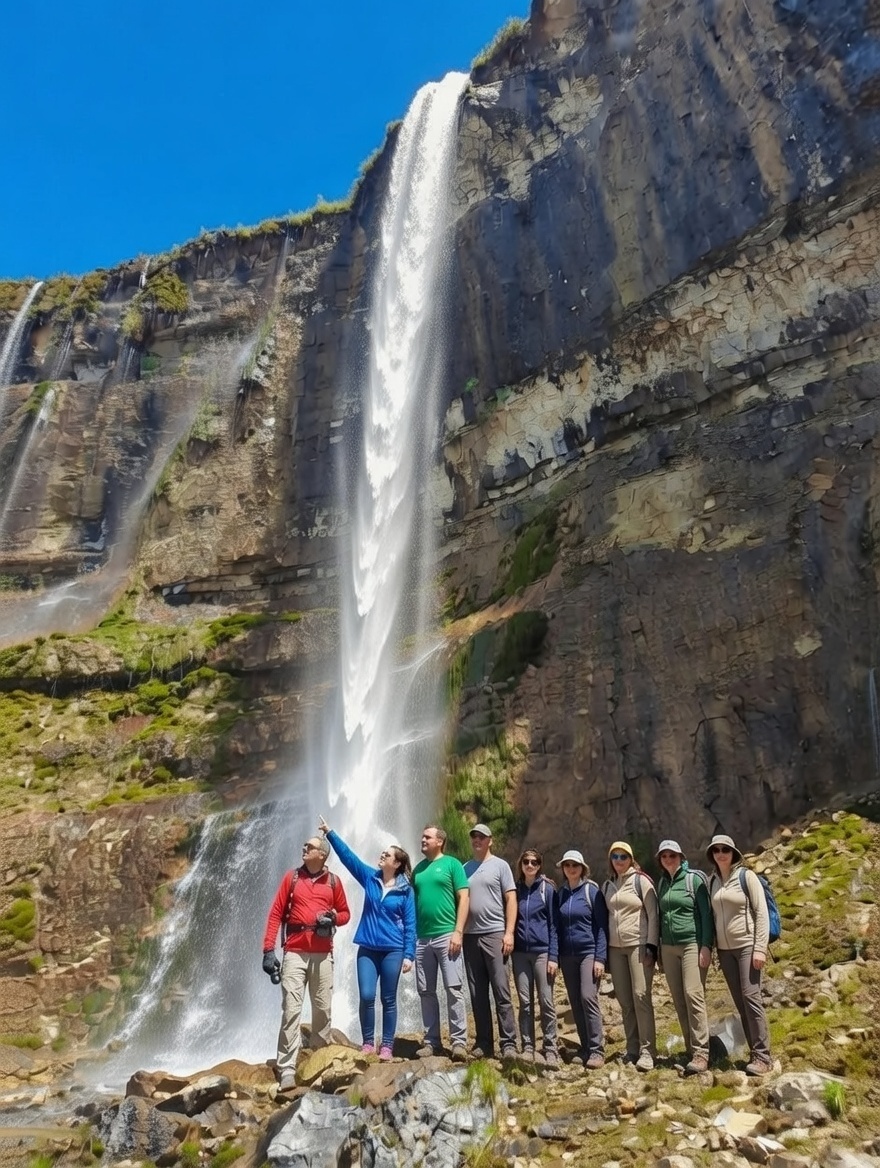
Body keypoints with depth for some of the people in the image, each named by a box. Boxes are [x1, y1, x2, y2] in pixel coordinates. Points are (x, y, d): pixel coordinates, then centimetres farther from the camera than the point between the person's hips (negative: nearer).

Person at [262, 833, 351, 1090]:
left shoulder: (333, 881, 7)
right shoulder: (291, 878, 5)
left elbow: (345, 913, 16)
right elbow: (276, 914, 2)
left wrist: (332, 918, -8)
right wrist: (268, 950, -6)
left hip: (323, 954, 1)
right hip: (294, 953, -1)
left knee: (323, 1009, 7)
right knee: (291, 1010, -7)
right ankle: (287, 1070, -6)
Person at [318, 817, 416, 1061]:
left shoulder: (405, 890, -4)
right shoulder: (370, 877, 3)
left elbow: (410, 924, -3)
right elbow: (347, 855, -1)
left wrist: (409, 955, -8)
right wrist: (330, 833, -7)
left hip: (393, 950, -2)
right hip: (367, 949, 2)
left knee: (388, 1000, 5)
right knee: (366, 996, -4)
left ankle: (387, 1046, 18)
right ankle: (368, 1042, 14)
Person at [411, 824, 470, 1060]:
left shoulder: (452, 864, 0)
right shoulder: (418, 868, 14)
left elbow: (463, 898, -4)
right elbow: (413, 901, 17)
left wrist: (458, 931, -12)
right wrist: (410, 934, 10)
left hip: (446, 935, -5)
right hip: (421, 938, 5)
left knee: (454, 989, -3)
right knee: (426, 991, 9)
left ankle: (459, 1041, 3)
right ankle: (431, 1040, 19)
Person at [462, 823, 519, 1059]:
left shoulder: (500, 865, 2)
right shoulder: (465, 868, 12)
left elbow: (511, 900, -2)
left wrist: (509, 933, -9)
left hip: (494, 934, -4)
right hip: (470, 935, 4)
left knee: (501, 992, -3)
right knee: (477, 994, 8)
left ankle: (508, 1043, 2)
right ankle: (483, 1043, 15)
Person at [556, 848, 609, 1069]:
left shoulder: (591, 891, -4)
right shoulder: (560, 894, 8)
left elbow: (602, 926, -6)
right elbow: (557, 926, 11)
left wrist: (600, 958, -12)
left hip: (589, 953, -4)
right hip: (567, 956, 5)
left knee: (588, 997, -13)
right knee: (575, 1002, 6)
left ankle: (597, 1050, -6)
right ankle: (585, 1047, 16)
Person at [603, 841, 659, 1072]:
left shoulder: (641, 881, -3)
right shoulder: (607, 886, 12)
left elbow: (653, 914, -6)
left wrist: (651, 945, -11)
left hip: (638, 945, -5)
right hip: (615, 948, 5)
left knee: (641, 996, -10)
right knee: (625, 1000, 5)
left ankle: (647, 1050, -4)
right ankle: (632, 1049, 14)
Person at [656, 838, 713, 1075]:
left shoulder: (694, 878, -2)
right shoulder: (662, 883, 13)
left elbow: (706, 913, -6)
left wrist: (706, 946, -13)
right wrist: (658, 948, 15)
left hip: (692, 944, -5)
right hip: (668, 947, 5)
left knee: (693, 995, -13)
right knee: (679, 1000, 5)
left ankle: (701, 1053, -9)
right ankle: (690, 1049, 12)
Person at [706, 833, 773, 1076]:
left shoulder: (746, 876, -8)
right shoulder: (712, 880, 6)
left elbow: (761, 912, -10)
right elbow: (712, 914, 11)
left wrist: (760, 948, -15)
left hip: (746, 945, -5)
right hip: (724, 949, 5)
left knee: (751, 997, -9)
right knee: (739, 1002, 7)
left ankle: (763, 1056, -3)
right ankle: (755, 1052, 15)